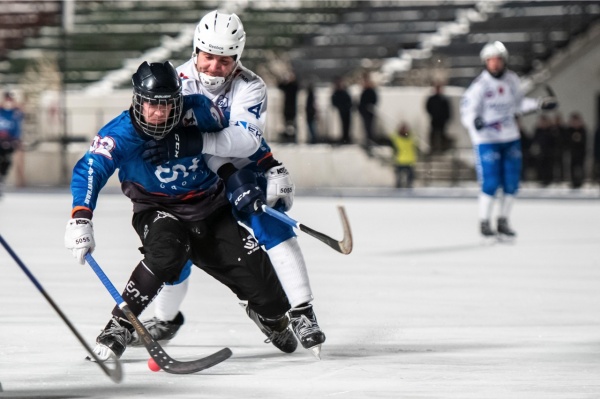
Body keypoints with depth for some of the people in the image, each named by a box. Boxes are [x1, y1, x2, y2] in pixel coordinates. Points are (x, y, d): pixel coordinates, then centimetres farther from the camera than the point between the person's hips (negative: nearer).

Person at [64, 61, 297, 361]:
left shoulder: (197, 111, -16)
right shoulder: (121, 133, -22)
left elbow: (247, 140, -7)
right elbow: (88, 170, -31)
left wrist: (197, 142, -24)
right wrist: (80, 220, -46)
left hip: (210, 206, 3)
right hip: (158, 210, -3)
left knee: (250, 263, -2)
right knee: (167, 250, -35)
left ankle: (273, 315, 34)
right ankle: (120, 325, -25)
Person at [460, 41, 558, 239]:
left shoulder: (511, 79, 5)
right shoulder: (480, 85, -14)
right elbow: (467, 111, -16)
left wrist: (540, 104, 12)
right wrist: (475, 120, -38)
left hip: (510, 138, 6)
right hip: (486, 139, -6)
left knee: (511, 183, 6)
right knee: (490, 183, -10)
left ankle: (503, 222, 20)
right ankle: (484, 222, 4)